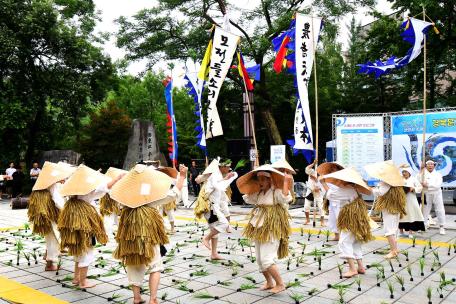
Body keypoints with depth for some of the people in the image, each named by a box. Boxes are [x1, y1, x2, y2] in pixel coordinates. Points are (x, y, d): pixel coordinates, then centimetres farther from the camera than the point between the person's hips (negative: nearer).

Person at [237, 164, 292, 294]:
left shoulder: (276, 192, -12)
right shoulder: (259, 193, 11)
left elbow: (286, 199, -31)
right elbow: (247, 198, 24)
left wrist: (286, 182, -34)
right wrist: (249, 185, 19)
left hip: (272, 230, -8)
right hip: (259, 230, 9)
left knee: (266, 259, -11)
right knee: (260, 260, 14)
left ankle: (280, 284, 4)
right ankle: (269, 282, 30)